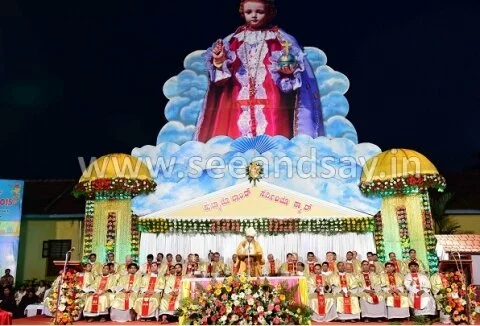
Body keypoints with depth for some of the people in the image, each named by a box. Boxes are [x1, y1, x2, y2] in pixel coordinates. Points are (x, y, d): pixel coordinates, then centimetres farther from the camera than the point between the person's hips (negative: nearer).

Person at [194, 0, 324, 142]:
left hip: (270, 98, -2)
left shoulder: (278, 38, 6)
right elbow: (228, 65, 12)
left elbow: (291, 64, 2)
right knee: (237, 134, 1)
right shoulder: (235, 39, 13)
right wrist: (219, 61, -8)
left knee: (270, 136, -9)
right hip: (240, 98, 3)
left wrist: (288, 69, -19)